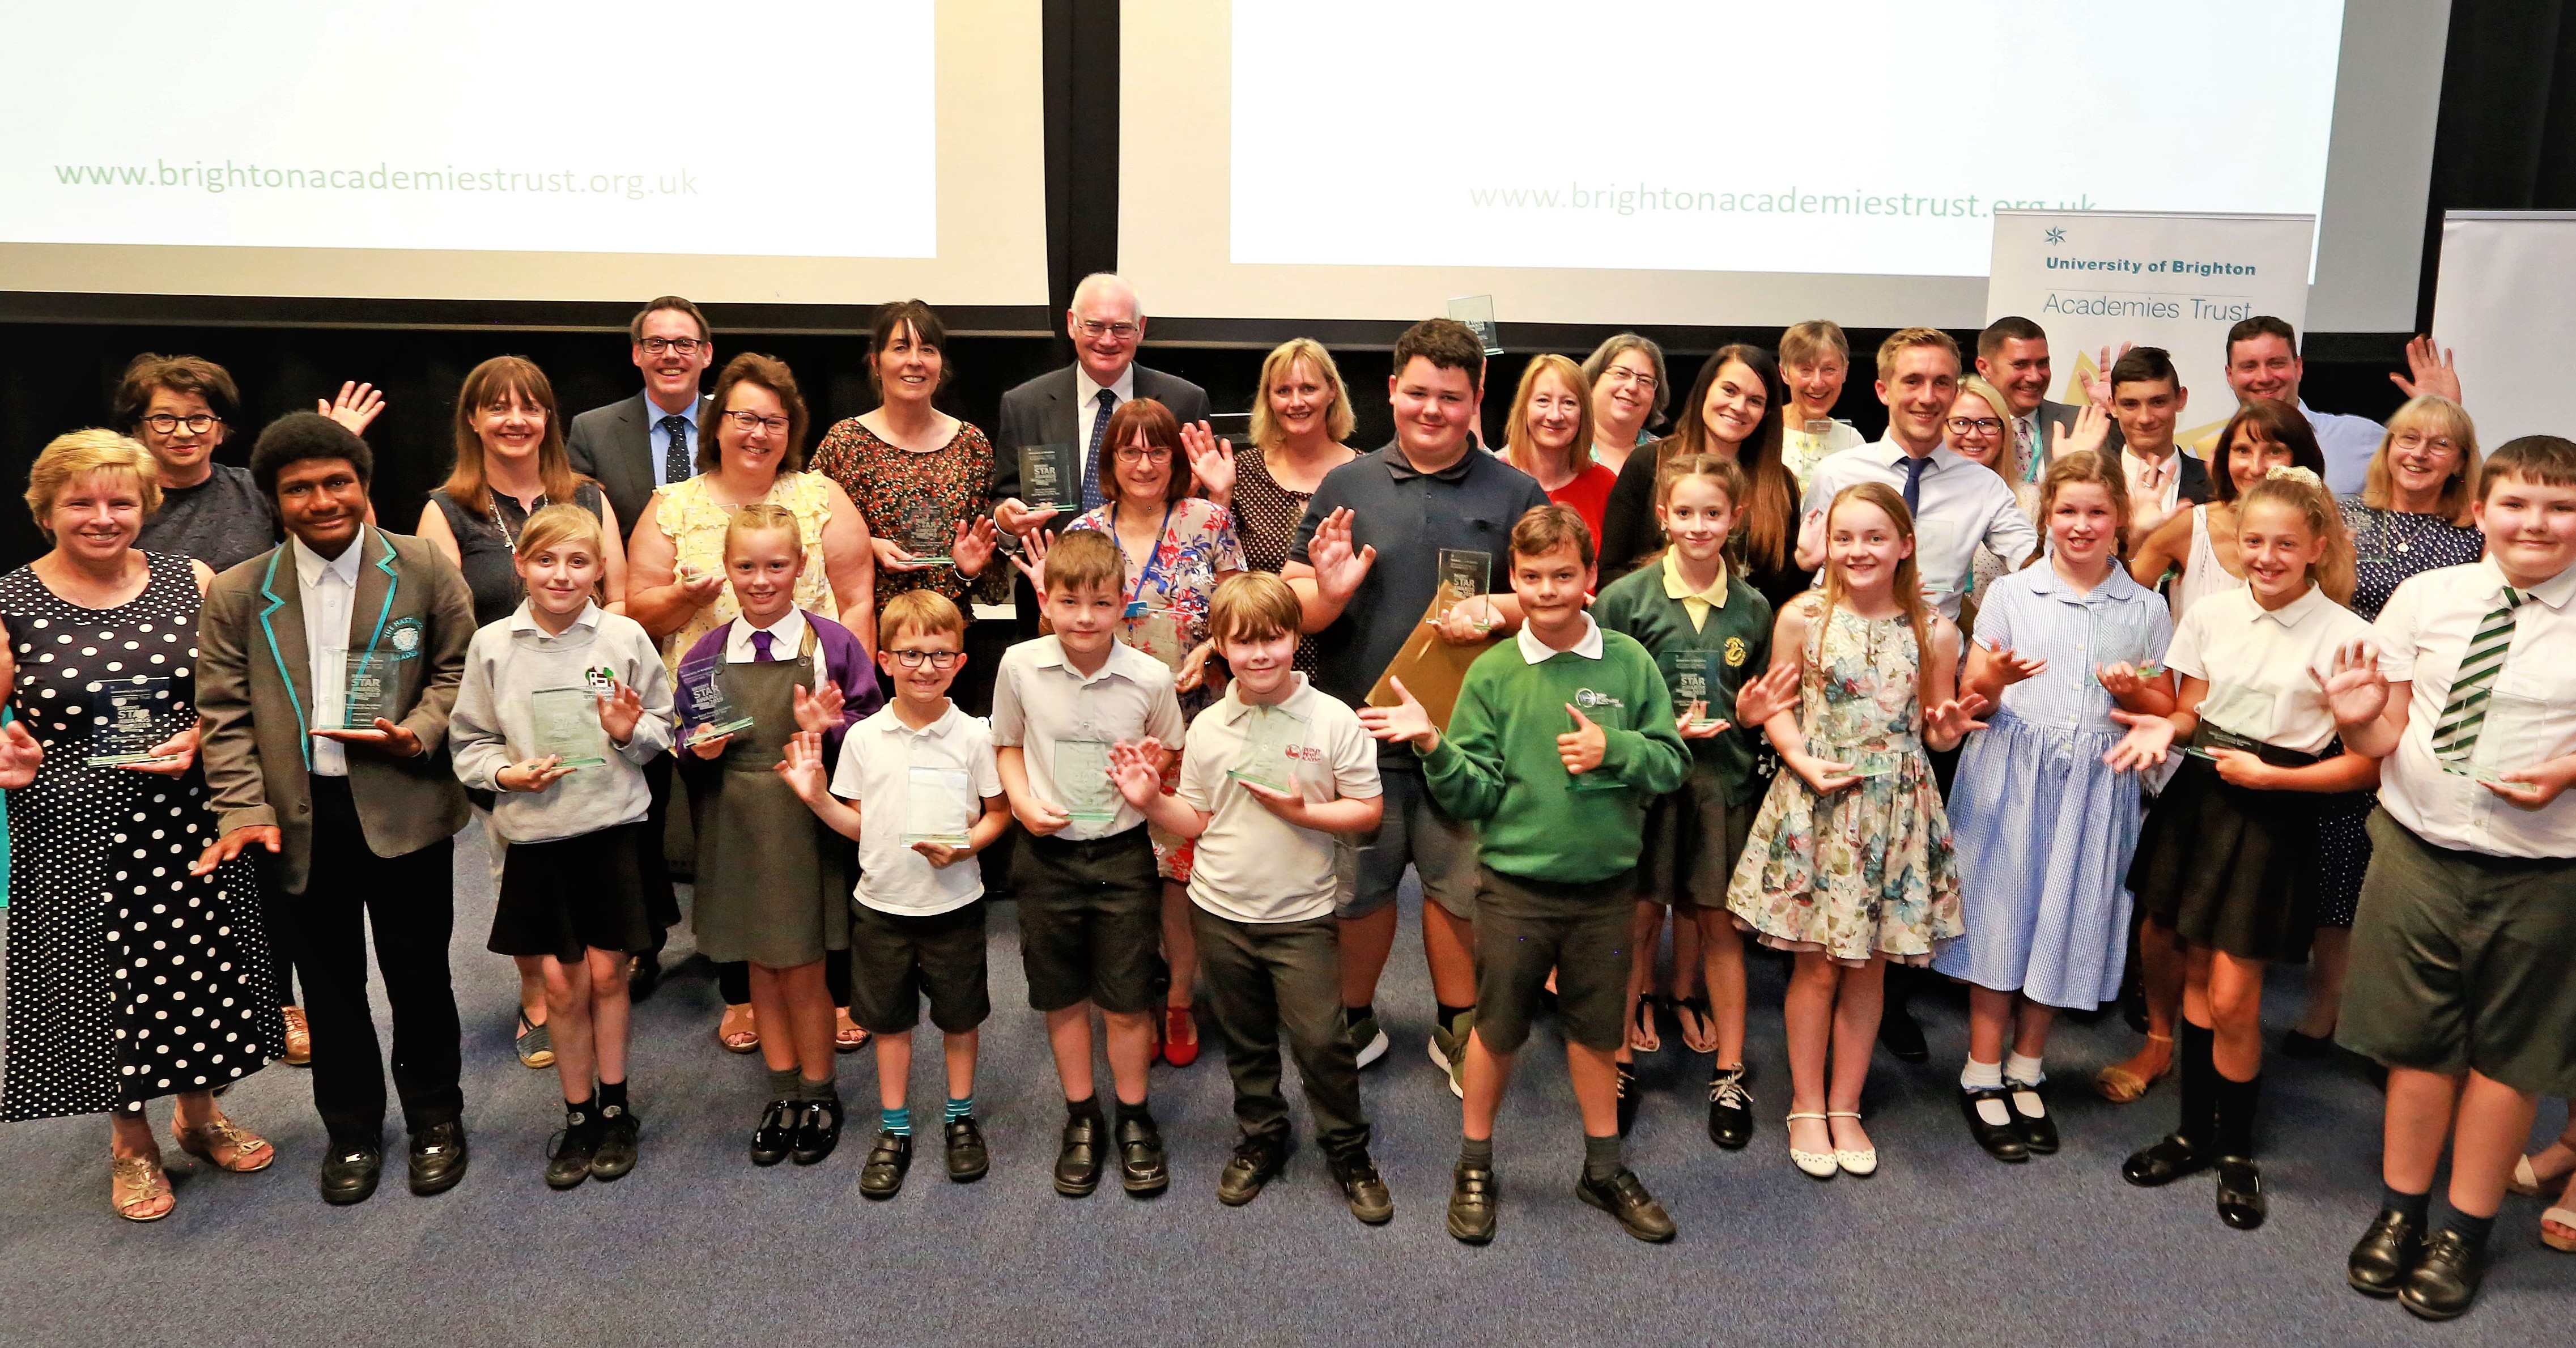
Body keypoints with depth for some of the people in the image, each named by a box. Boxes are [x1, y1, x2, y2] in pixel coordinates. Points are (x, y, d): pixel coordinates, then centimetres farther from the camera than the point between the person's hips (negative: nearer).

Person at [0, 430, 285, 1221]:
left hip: (190, 821, 2)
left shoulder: (190, 583, 1)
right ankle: (130, 1142, 33)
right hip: (74, 835, -2)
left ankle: (199, 1114, 38)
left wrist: (198, 739, -11)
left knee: (203, 971, 13)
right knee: (102, 984, 10)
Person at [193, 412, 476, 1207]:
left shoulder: (424, 571, 0)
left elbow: (458, 667, 3)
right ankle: (351, 1129, 30)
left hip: (403, 808, -1)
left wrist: (422, 730, -16)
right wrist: (244, 809, -9)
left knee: (419, 975, 10)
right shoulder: (236, 596, 4)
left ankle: (435, 1119, 29)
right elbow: (224, 715, 2)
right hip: (300, 818, 2)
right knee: (330, 985, 13)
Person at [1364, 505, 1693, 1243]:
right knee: (1497, 1028, 11)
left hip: (1606, 883, 1)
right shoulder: (1493, 672, -4)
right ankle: (1475, 1167, 31)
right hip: (1515, 883, -1)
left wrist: (1613, 750, -17)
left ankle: (1605, 1168, 34)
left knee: (1596, 1029, 16)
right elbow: (1476, 794, -7)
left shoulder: (1629, 662, -2)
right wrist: (1434, 746, -23)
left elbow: (1674, 763, -1)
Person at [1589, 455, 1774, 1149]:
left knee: (1719, 922, 8)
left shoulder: (1752, 607, 5)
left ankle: (1729, 1074, 20)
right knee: (1640, 917, 5)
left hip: (1724, 780, 2)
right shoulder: (1626, 597, -4)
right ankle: (1621, 1060, 20)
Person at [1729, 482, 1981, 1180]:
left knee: (1869, 965, 10)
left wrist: (1951, 724, -14)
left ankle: (1845, 1107, 27)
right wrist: (1805, 763, -14)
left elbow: (1937, 733, 8)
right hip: (1815, 806, -2)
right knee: (1817, 963, 5)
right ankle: (1807, 1107, 22)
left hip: (1896, 809, 2)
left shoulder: (1934, 631, 1)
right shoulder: (1801, 618, -4)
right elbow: (1776, 710, 1)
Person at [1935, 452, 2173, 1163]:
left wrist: (2135, 692, -9)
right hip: (2010, 777, -2)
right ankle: (1982, 1077, 12)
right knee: (2003, 912, 1)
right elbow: (1972, 695, 2)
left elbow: (2167, 710, 12)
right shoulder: (2010, 593, 3)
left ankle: (2025, 1073, 22)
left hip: (2095, 784, 2)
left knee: (2067, 920, 7)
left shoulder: (2145, 608, 7)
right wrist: (1996, 678, -21)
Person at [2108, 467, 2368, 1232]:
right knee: (2197, 972, 12)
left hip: (2273, 817, -4)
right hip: (2198, 799, 4)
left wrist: (2271, 776, -16)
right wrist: (2163, 730, -10)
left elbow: (2366, 764, -9)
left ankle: (2237, 1153, 20)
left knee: (2232, 998, -2)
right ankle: (2195, 1132, 28)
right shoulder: (2212, 615, 1)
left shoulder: (2344, 637, -11)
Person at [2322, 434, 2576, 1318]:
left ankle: (2465, 1233, 30)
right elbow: (2386, 737, 1)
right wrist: (2355, 718, -20)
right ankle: (2401, 1212, 32)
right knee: (2418, 1039, 14)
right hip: (2419, 852, 1)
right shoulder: (2426, 597, -1)